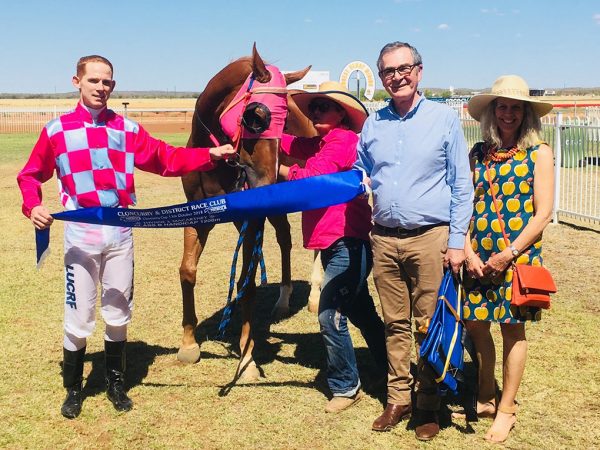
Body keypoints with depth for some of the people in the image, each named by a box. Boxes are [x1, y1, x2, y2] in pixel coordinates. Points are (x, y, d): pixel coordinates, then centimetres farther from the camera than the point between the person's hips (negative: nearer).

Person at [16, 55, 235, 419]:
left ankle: (116, 384, 29)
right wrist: (33, 205, -12)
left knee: (118, 314, 12)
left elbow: (167, 159, 3)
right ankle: (74, 390, 22)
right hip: (81, 234, -2)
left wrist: (210, 155, -9)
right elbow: (30, 175, 6)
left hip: (121, 233, 2)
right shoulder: (57, 130, 1)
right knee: (79, 318, 3)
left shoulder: (128, 129, 6)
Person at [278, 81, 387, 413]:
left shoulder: (344, 139, -13)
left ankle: (345, 386, 8)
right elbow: (280, 141, 15)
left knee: (330, 314, -8)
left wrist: (283, 170, -3)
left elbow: (310, 177, -21)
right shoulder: (317, 143, 14)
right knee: (362, 313, 17)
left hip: (348, 244, -10)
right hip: (334, 244, 10)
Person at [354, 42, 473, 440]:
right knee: (396, 325, 10)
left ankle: (428, 407, 16)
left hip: (430, 238, -3)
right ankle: (398, 399, 23)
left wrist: (457, 241, -5)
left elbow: (461, 186, 0)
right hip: (384, 239, 3)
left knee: (429, 327, 3)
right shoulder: (373, 124, 10)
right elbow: (358, 175, 24)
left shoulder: (445, 118, 0)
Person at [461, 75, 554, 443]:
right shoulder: (478, 153, 6)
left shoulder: (538, 153, -3)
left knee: (512, 329, 6)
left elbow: (543, 212, -7)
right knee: (475, 323, 8)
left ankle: (506, 409, 21)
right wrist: (468, 251, -8)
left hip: (517, 256, -3)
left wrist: (509, 254, -13)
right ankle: (486, 397, 31)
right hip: (479, 257, 3)